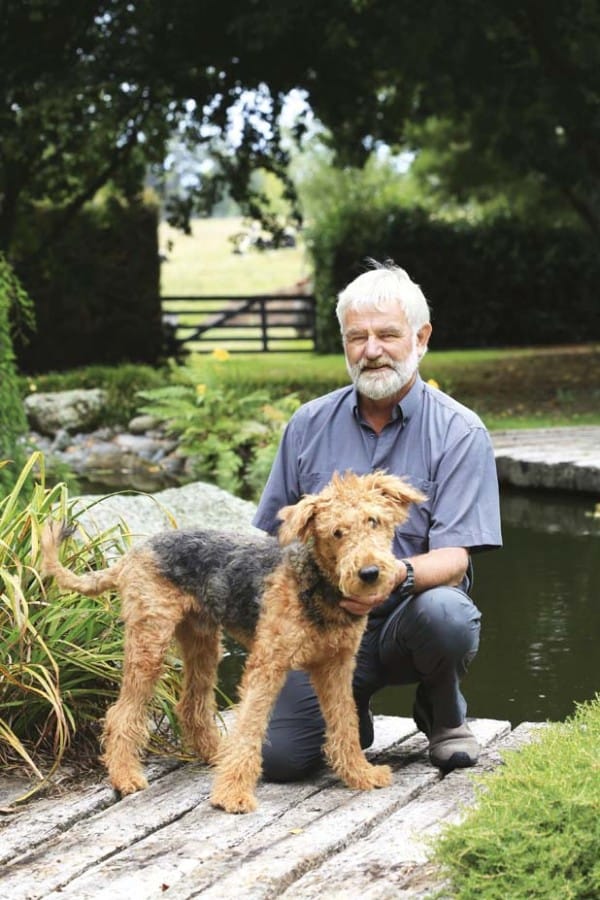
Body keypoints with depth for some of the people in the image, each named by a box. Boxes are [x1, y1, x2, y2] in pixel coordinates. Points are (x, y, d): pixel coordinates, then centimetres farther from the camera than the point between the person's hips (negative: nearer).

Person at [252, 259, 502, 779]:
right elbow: (270, 537, 13)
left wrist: (399, 576, -36)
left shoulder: (459, 433, -6)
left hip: (410, 615, -2)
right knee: (281, 757, -20)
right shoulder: (310, 425, 5)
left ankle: (444, 714, -2)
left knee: (444, 613, -38)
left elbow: (453, 557, -15)